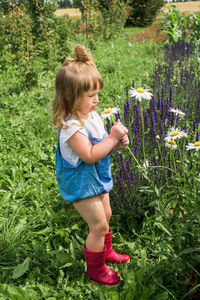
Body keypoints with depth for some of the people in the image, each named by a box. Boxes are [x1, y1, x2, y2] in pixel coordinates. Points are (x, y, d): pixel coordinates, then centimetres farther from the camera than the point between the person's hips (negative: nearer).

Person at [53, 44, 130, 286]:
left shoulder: (92, 116, 0)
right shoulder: (71, 126, -29)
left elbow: (101, 146, 11)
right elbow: (89, 155, -33)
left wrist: (117, 143, -9)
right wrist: (112, 138, -29)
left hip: (97, 180, 9)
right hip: (82, 185, -9)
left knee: (105, 217, 24)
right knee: (99, 226, 2)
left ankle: (106, 252, 49)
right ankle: (96, 269, 24)